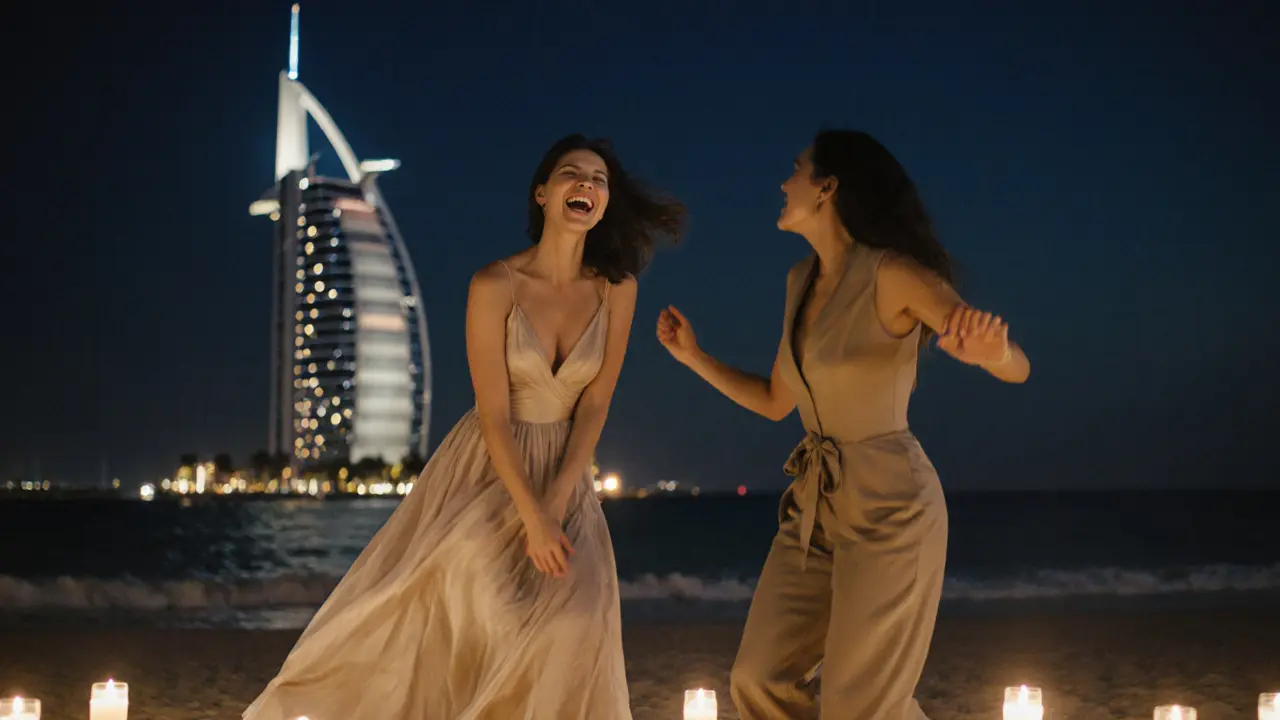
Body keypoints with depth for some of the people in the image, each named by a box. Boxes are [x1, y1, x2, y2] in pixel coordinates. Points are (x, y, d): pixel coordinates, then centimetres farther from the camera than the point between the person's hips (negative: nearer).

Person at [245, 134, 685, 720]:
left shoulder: (616, 289, -8)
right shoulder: (495, 286, -17)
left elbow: (595, 403, -5)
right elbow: (494, 415, -17)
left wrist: (556, 506, -13)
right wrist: (532, 519, -21)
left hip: (564, 471, 3)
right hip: (488, 468, -3)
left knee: (575, 615, -12)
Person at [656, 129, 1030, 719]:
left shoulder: (891, 274, -15)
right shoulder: (801, 281, 8)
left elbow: (1018, 369, -21)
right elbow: (776, 402, 20)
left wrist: (990, 349, -44)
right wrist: (694, 357, 13)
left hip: (888, 508, -7)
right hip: (816, 506, 7)